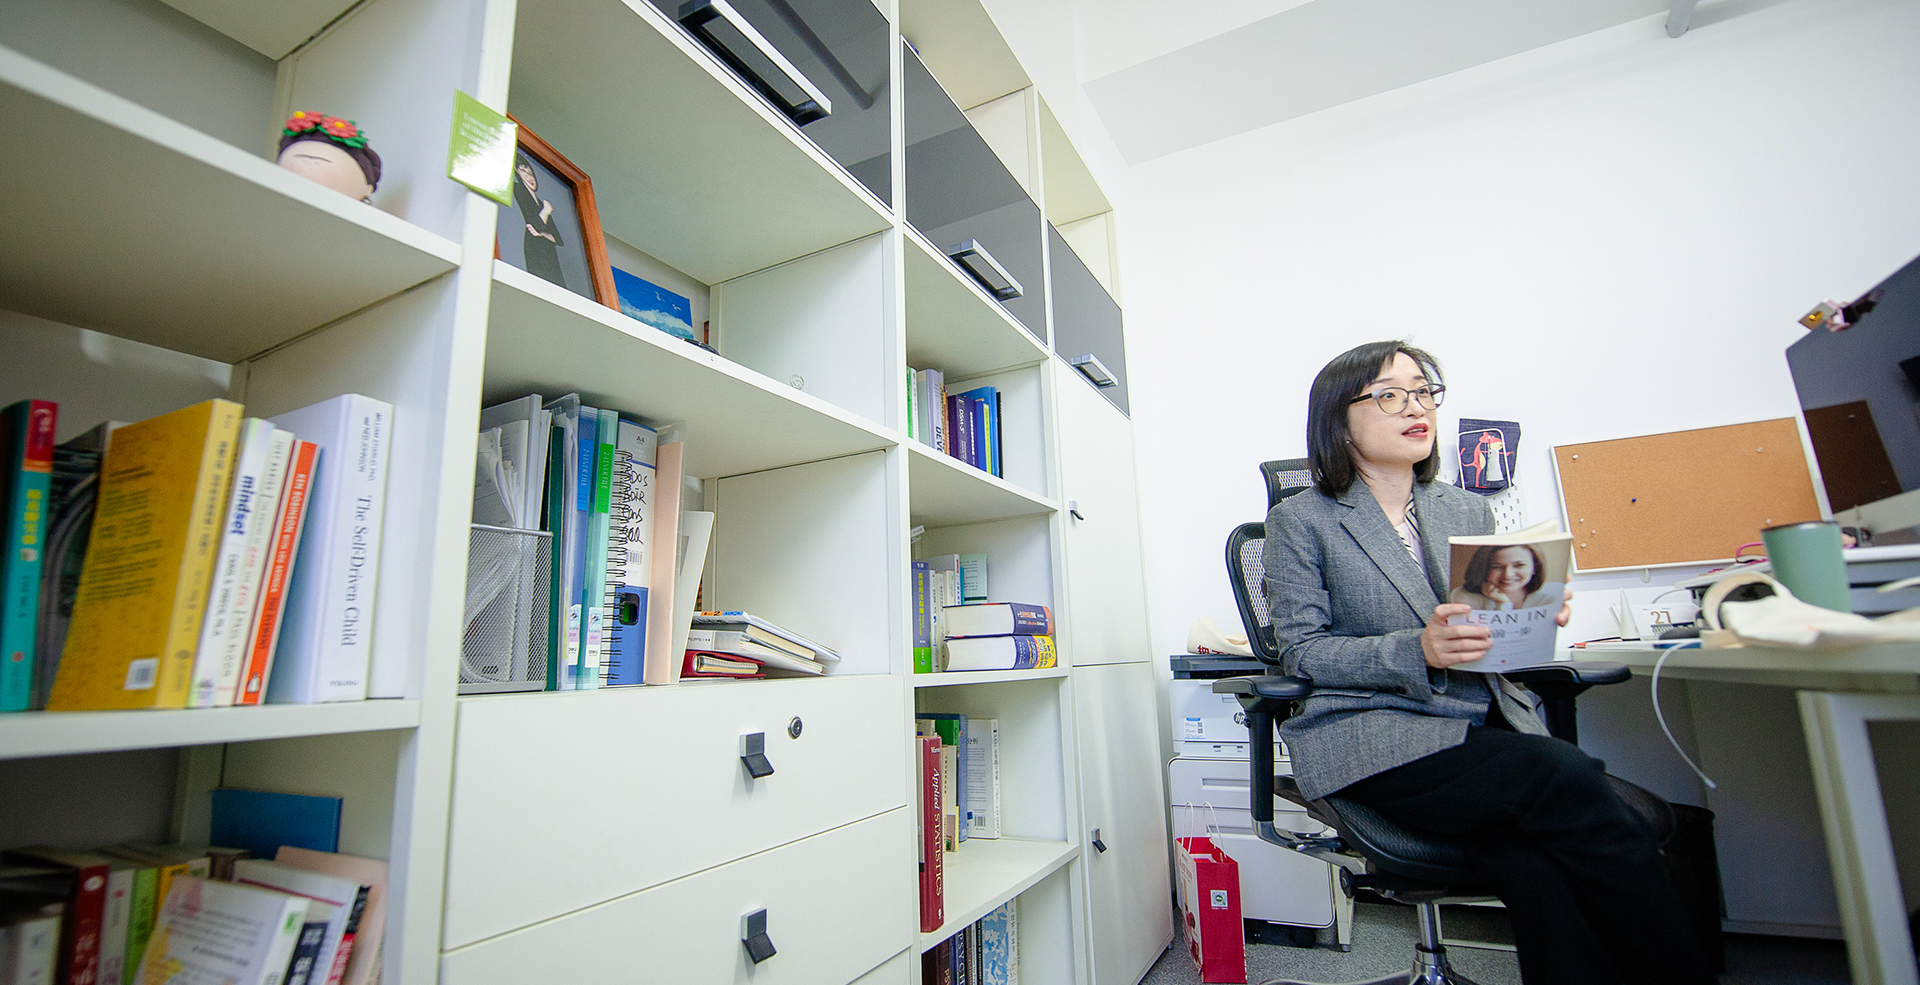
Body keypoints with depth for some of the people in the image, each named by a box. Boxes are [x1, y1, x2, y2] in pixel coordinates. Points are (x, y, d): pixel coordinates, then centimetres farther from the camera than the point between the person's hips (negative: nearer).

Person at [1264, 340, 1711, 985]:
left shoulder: (1467, 511, 19)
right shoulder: (1301, 521, 1)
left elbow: (1493, 625, 22)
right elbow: (1301, 651, -5)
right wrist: (1418, 651, -20)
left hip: (1486, 725, 5)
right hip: (1376, 739, -4)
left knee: (1533, 860, -29)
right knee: (1565, 775, -27)